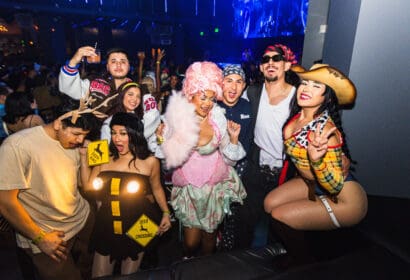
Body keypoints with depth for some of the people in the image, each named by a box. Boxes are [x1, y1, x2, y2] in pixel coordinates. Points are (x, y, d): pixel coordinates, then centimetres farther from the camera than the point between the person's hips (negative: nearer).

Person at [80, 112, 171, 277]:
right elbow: (88, 186, -3)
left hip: (137, 225, -2)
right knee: (99, 275, 16)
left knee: (129, 276, 16)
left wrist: (165, 213, -2)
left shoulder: (150, 162, -8)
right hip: (108, 225, 2)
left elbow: (156, 188, 5)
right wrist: (84, 156, -7)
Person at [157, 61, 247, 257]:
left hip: (215, 186, 1)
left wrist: (233, 138, -17)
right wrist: (162, 140, -22)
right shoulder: (177, 118, -12)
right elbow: (170, 159, -5)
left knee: (209, 235, 16)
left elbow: (229, 157, -1)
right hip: (188, 187, 0)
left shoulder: (218, 120, -10)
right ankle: (187, 264, 43)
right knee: (191, 241, 5)